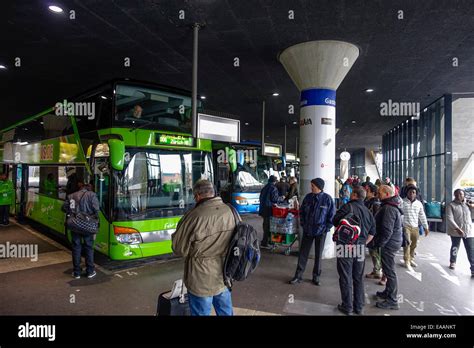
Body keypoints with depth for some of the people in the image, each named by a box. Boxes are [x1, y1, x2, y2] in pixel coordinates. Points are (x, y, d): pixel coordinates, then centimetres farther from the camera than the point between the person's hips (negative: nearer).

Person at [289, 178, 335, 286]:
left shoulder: (327, 198, -11)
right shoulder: (308, 197, -1)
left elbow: (332, 215, -5)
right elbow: (301, 211, 11)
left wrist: (326, 228, -8)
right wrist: (303, 224, 5)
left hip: (320, 232, -3)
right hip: (307, 230, 3)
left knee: (318, 255, 11)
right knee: (303, 253, 7)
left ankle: (316, 276, 25)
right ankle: (298, 276, 17)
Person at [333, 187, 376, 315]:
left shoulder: (348, 206, -9)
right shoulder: (368, 212, 11)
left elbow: (335, 221, -12)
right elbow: (372, 233, 13)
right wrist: (362, 243, 14)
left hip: (346, 247, -5)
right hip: (361, 249, 6)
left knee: (346, 278, 5)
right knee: (358, 278, 16)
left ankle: (347, 307, 14)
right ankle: (359, 307, 26)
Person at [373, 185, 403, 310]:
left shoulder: (389, 208, -22)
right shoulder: (392, 206, 12)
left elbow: (387, 231, -26)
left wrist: (378, 243, -17)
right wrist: (379, 242, 19)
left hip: (389, 243, -11)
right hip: (393, 242, 11)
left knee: (389, 271, -1)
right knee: (388, 270, 21)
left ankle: (392, 301, 9)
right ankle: (388, 293, 36)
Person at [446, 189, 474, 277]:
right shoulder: (451, 205, -6)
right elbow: (449, 219, -15)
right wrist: (457, 229, -26)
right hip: (456, 231, -1)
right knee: (455, 248, 17)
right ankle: (452, 262, 39)